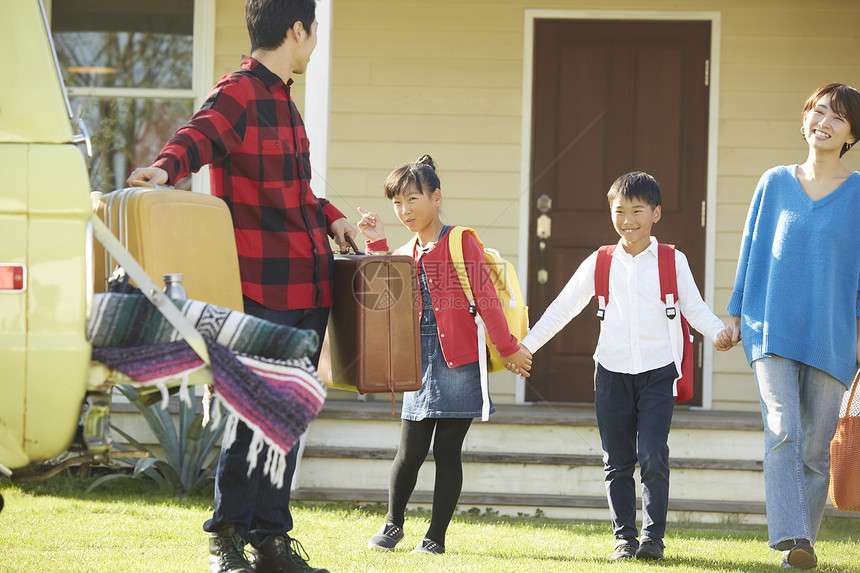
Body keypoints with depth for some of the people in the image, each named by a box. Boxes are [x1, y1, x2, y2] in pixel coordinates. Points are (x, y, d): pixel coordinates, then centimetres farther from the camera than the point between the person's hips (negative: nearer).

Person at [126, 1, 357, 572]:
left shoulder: (283, 101, 20)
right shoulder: (238, 94, -8)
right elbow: (201, 135, -28)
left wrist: (328, 216, 18)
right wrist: (165, 167, -47)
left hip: (309, 283, 8)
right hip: (263, 288, -8)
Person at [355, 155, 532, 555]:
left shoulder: (461, 242, -3)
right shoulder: (406, 254, 15)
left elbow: (485, 297, -5)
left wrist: (508, 348, -7)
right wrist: (377, 244, 8)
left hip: (459, 363, -4)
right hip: (420, 363, 5)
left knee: (447, 452, 0)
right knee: (409, 452, 4)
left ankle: (436, 537, 7)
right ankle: (392, 524, 24)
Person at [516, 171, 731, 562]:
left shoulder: (672, 262, 3)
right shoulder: (600, 263, 7)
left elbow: (695, 309, 2)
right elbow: (563, 307, 9)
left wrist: (719, 333, -18)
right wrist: (525, 346, 3)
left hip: (658, 371, -2)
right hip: (612, 372, 2)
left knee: (652, 454, -12)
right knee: (617, 461, 5)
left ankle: (654, 535, -4)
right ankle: (624, 537, 13)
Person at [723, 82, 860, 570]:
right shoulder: (775, 183, 9)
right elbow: (752, 251, 15)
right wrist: (737, 315, 14)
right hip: (773, 330, 0)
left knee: (816, 447, 2)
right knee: (783, 433, -16)